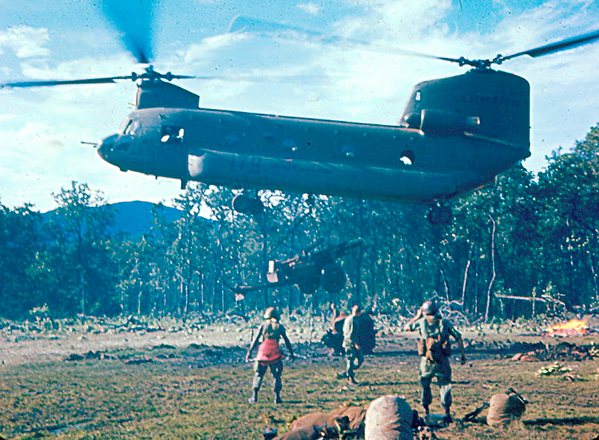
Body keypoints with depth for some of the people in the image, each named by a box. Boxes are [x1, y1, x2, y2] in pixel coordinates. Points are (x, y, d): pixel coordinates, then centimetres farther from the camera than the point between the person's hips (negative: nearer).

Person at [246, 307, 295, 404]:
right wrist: (291, 353, 15)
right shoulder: (279, 326, 7)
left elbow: (256, 339, 2)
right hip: (275, 354, 0)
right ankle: (277, 397, 3)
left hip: (263, 352, 0)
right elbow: (286, 340, 9)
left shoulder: (263, 325, 7)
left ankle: (254, 397, 2)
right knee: (277, 375, 9)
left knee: (258, 375, 9)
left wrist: (249, 352, 3)